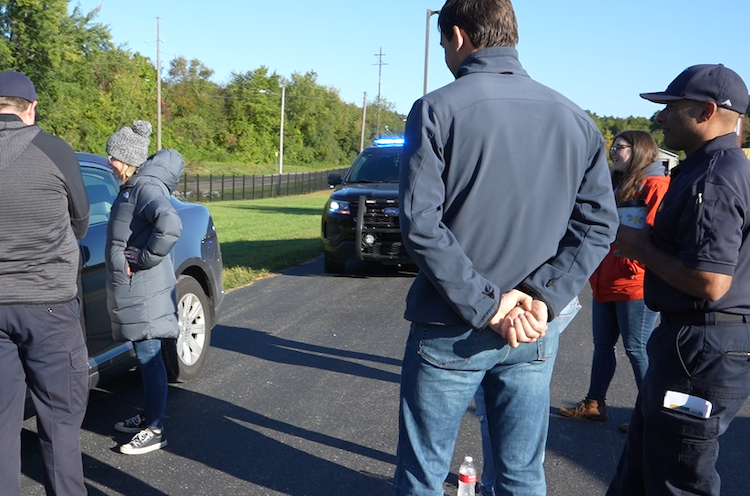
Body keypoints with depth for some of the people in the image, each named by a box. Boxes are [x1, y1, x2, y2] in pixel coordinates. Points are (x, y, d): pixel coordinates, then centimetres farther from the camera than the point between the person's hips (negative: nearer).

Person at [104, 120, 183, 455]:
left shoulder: (146, 187, -19)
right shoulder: (132, 186, 12)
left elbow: (170, 226, -37)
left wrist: (143, 260, -25)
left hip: (144, 290, -10)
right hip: (131, 289, 10)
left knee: (148, 355, -3)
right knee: (144, 354, 18)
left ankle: (155, 431, 7)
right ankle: (149, 415, 32)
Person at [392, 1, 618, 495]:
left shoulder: (437, 109, -10)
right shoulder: (574, 117, 4)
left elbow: (421, 225, -17)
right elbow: (599, 223, -1)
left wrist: (484, 305, -15)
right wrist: (540, 296, -8)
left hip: (451, 329, -4)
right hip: (536, 333, 4)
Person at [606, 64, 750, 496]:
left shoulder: (713, 177, -21)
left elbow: (709, 281, -28)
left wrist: (642, 249, -14)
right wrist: (647, 242, 6)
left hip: (702, 348, -11)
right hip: (691, 341, 11)